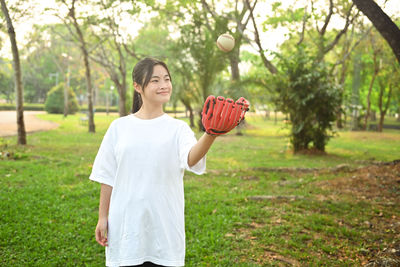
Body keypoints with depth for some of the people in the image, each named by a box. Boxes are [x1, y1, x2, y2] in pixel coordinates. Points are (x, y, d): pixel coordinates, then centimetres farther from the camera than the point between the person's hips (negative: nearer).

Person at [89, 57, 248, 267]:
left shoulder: (178, 128, 0)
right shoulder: (119, 127, 3)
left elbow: (190, 158, -22)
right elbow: (107, 177, 8)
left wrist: (210, 135, -41)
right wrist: (102, 218, 6)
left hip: (165, 228, 0)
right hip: (125, 226, 1)